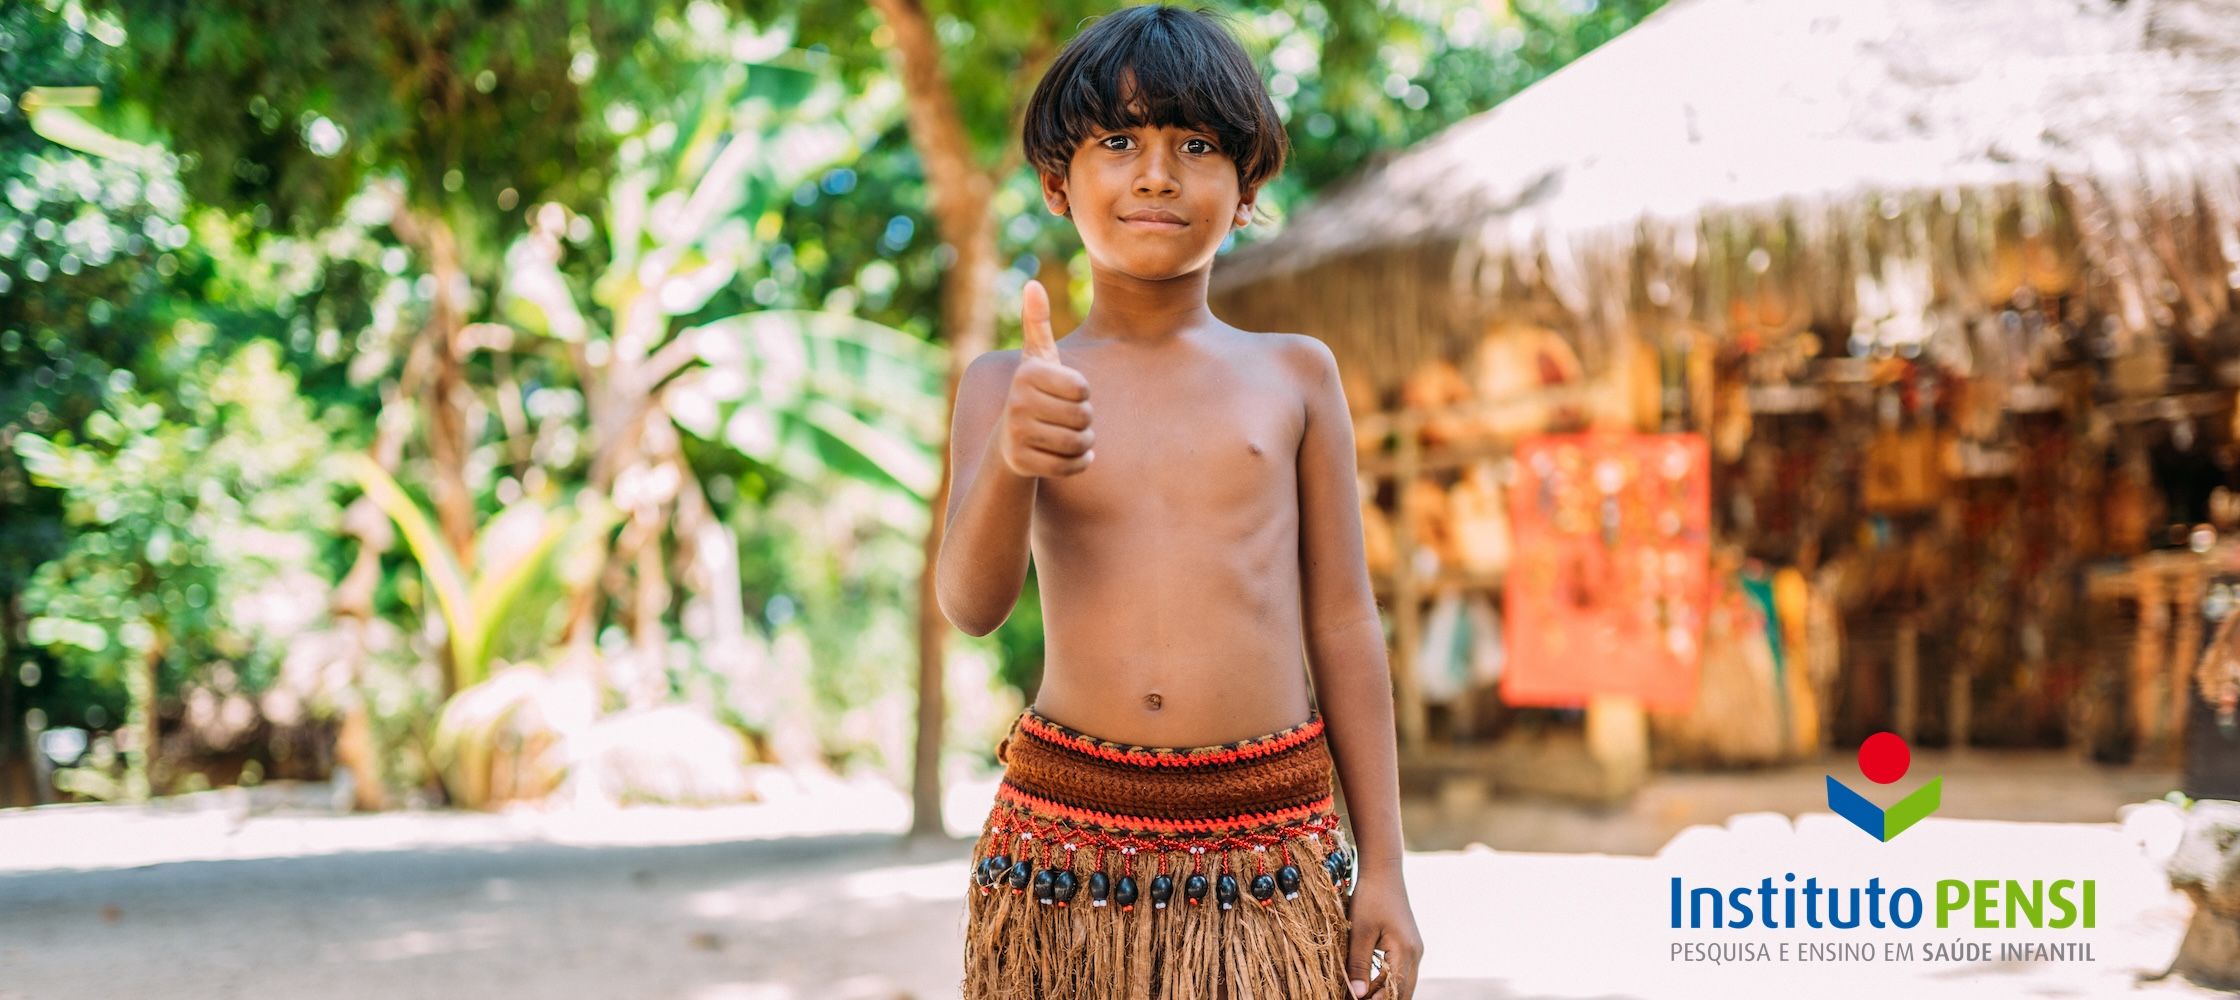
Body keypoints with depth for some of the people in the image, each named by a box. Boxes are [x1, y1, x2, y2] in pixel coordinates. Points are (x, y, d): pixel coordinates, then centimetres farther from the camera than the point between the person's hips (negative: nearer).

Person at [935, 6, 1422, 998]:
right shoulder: (1008, 385, 4)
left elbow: (1342, 621, 7)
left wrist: (1383, 871, 5)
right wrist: (1012, 461, -31)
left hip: (1270, 845, 0)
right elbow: (971, 602, -10)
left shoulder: (1294, 375, 6)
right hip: (1067, 844, 0)